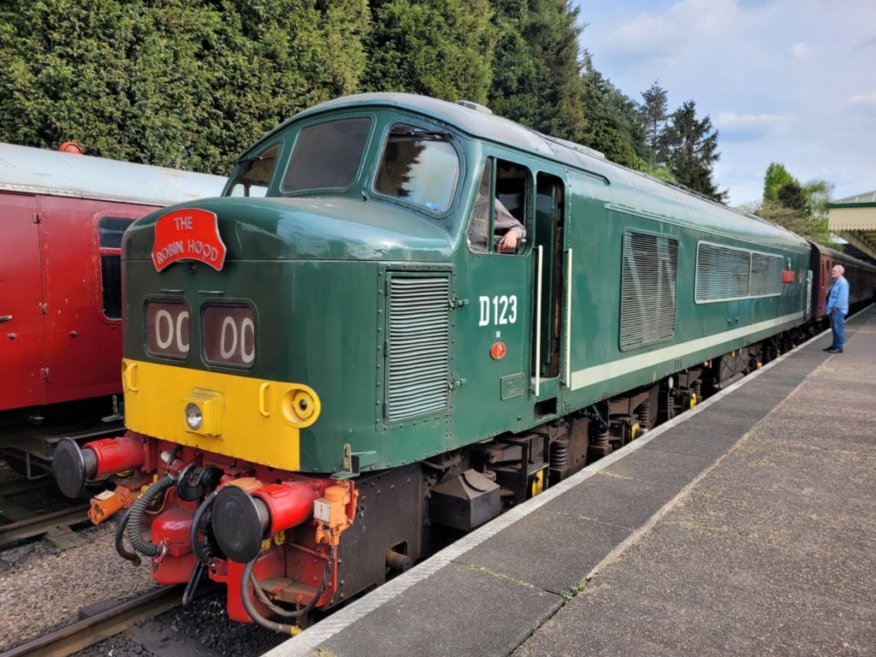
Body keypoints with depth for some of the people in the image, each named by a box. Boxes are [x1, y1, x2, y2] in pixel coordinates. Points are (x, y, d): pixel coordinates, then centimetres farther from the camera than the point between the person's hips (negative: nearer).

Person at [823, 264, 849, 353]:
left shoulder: (842, 282, -14)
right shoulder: (835, 282, 15)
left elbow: (842, 297, -20)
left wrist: (835, 307, -19)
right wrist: (827, 306, 16)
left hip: (838, 310, -10)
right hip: (832, 309, 10)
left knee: (838, 328, -6)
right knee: (834, 328, 15)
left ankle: (839, 347, -2)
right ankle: (835, 345, 22)